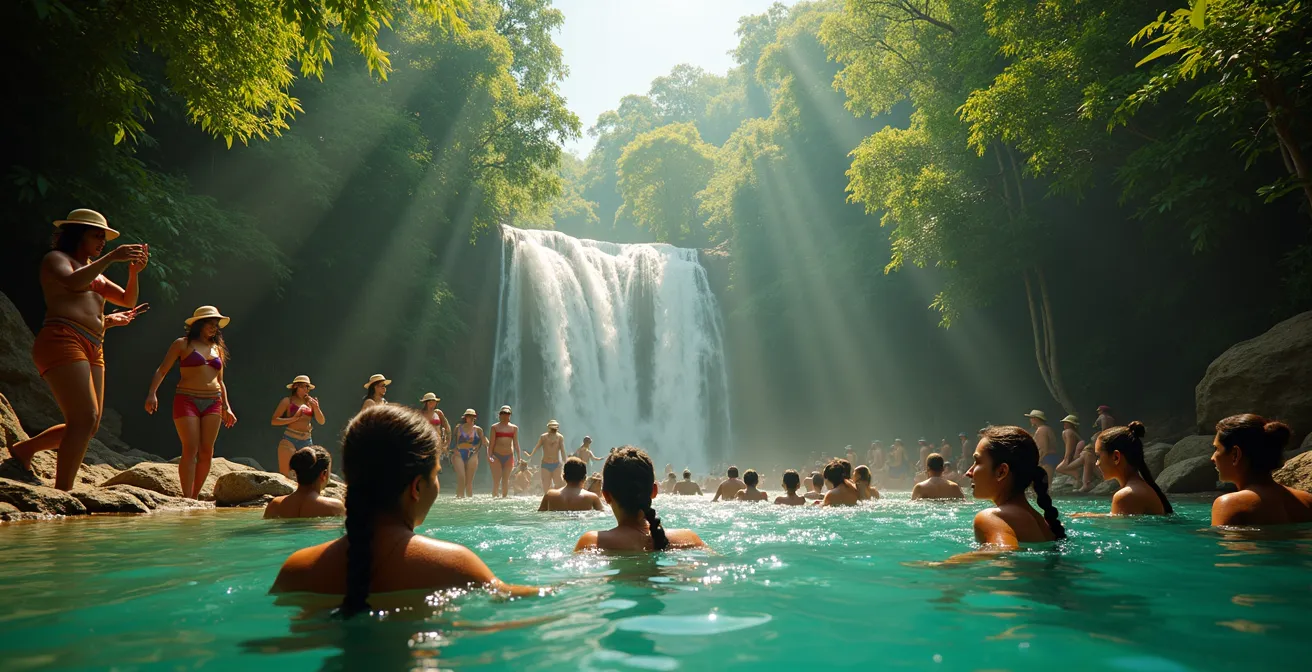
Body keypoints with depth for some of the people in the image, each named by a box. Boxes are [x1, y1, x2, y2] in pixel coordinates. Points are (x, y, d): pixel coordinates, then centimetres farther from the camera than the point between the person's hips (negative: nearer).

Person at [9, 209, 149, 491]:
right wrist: (111, 257, -17)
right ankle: (62, 493, -18)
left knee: (90, 425, 6)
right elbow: (73, 281, -15)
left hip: (93, 350, 8)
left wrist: (134, 272, 8)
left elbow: (128, 299, 25)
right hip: (61, 341, -8)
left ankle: (24, 449, 25)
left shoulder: (95, 272, 29)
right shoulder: (55, 258, 7)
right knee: (85, 419, -20)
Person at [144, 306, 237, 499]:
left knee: (207, 452, 0)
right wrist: (152, 393, -14)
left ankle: (195, 497, 8)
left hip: (213, 403, 5)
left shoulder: (218, 349, 18)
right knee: (191, 450, -12)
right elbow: (162, 370, 0)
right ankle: (187, 498, -10)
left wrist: (226, 407, 18)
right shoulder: (182, 344, 5)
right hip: (187, 400, -5)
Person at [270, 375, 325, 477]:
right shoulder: (288, 401, 2)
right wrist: (293, 419, -13)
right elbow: (274, 421, -4)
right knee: (284, 474, -10)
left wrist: (316, 407, -5)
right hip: (289, 439, -4)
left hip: (307, 442, 4)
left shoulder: (311, 401, 13)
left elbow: (321, 422, 9)